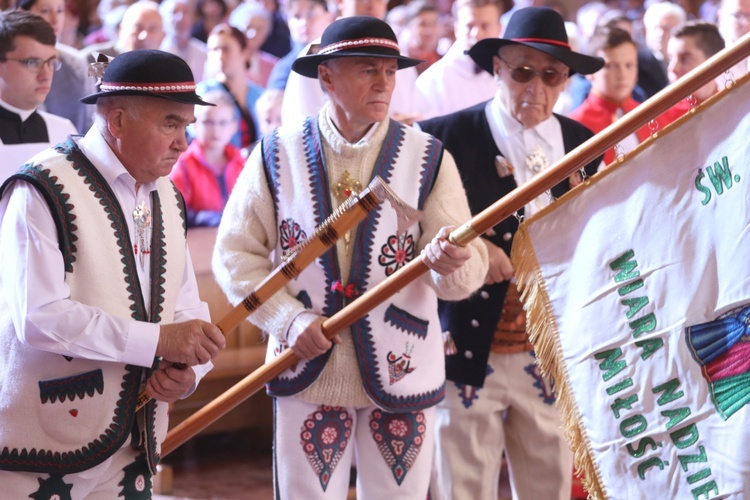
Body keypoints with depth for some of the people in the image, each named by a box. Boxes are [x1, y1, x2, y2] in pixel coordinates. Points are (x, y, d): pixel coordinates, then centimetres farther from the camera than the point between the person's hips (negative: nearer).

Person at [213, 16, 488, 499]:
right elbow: (236, 254, 1)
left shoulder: (428, 158, 0)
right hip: (309, 369, 0)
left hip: (402, 371, 1)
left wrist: (450, 262, -30)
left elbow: (471, 268, -6)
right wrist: (289, 319, -13)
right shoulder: (277, 154, 1)